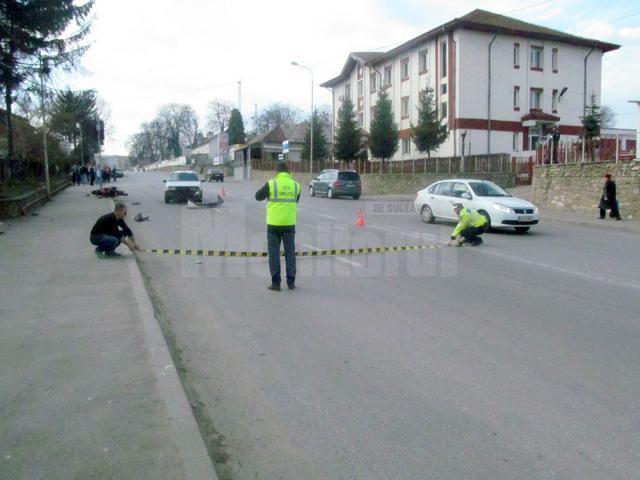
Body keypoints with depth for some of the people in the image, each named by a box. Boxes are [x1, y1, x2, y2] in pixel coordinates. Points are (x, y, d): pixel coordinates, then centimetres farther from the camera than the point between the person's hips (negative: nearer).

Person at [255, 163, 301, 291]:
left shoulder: (271, 184, -9)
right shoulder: (296, 185, 1)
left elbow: (258, 196, 4)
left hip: (274, 224, -2)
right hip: (289, 224, 2)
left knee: (274, 253, 6)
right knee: (290, 253, 12)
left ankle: (275, 283, 7)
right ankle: (291, 282, 15)